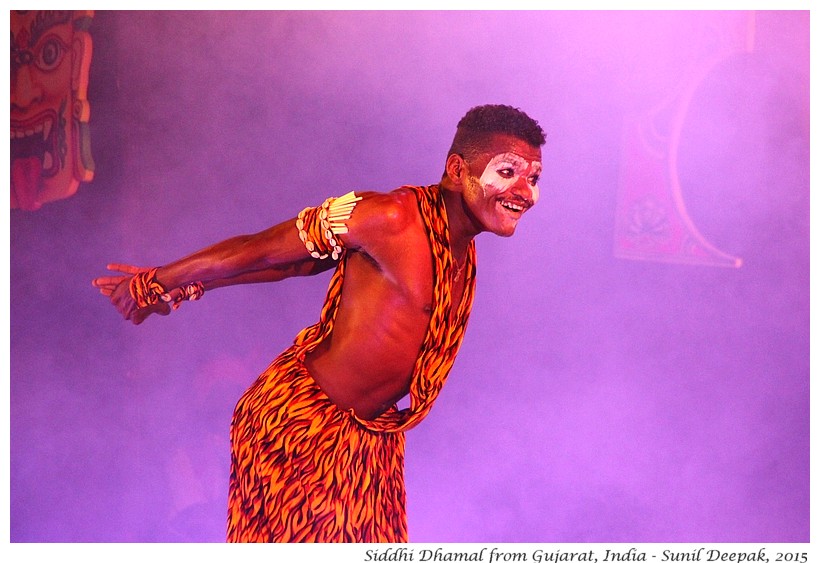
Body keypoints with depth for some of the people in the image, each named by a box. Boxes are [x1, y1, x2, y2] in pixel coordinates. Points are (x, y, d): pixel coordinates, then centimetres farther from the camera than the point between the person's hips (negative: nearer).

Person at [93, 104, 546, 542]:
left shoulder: (463, 248, 5)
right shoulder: (393, 216, -21)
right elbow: (258, 250, -12)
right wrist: (160, 283, -2)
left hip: (373, 438, 8)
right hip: (300, 419, -8)